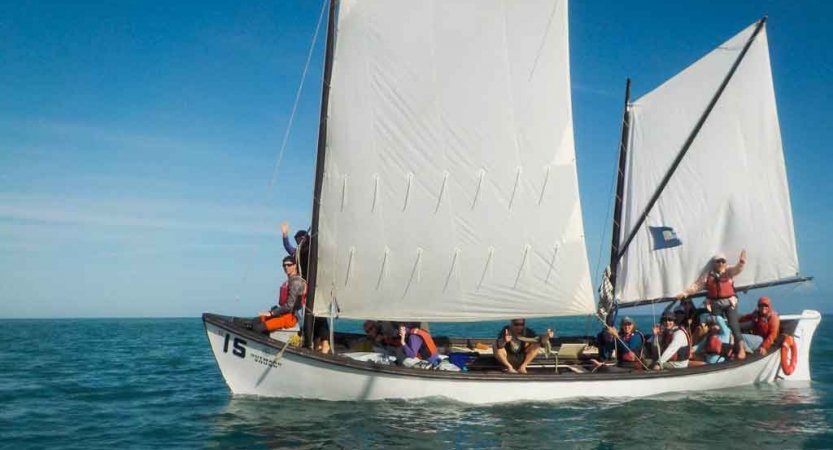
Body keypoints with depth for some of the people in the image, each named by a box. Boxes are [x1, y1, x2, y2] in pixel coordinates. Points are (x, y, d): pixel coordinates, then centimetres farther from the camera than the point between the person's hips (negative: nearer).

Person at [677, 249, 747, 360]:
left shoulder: (729, 271, 0)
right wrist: (685, 293, -7)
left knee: (734, 325, -4)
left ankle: (740, 349, 6)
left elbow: (738, 268, -21)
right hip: (715, 304, 2)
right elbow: (697, 285, 2)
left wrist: (742, 260, -42)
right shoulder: (708, 274, 4)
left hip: (729, 302, -2)